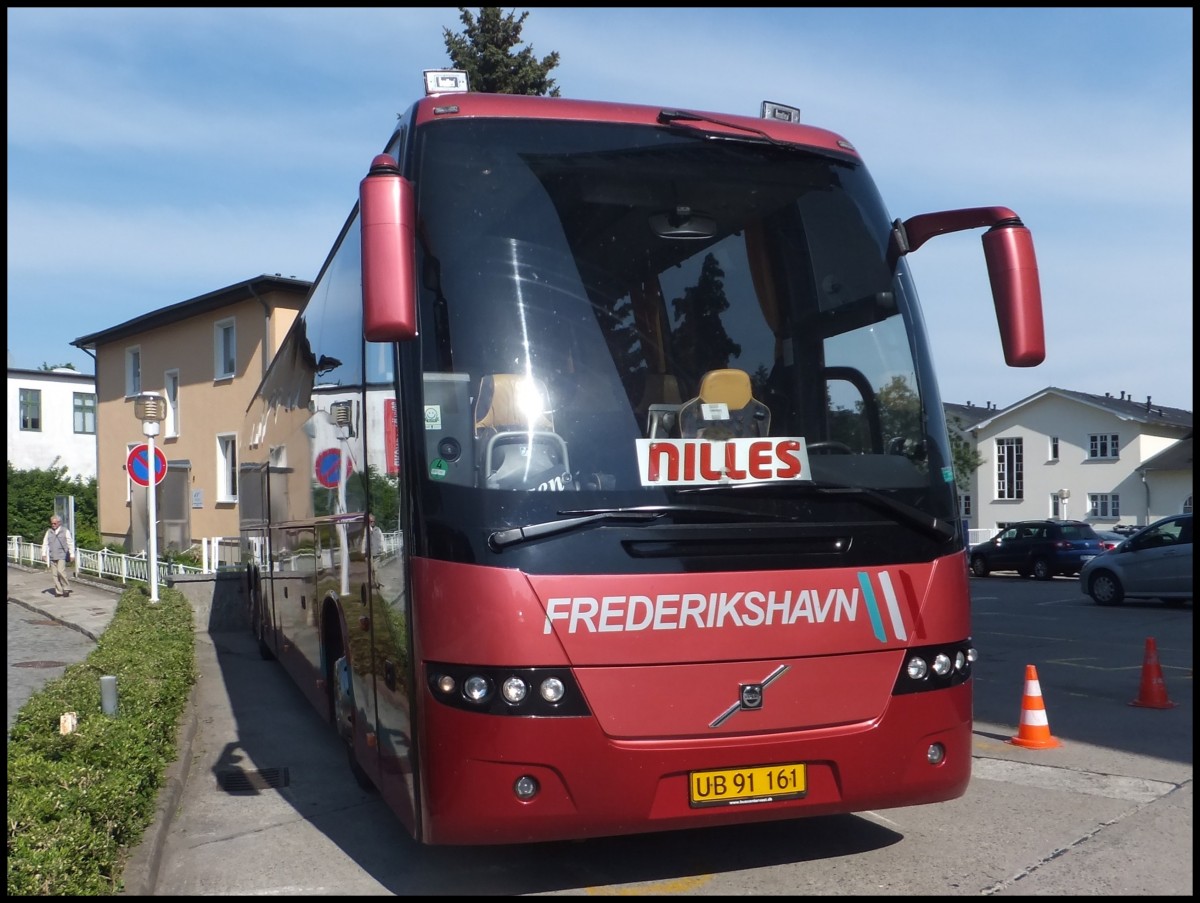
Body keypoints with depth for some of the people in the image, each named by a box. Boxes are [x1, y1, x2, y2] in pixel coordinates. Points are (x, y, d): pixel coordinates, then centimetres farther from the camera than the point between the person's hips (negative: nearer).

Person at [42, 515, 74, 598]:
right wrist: (44, 554, 10)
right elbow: (45, 543, 18)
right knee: (55, 574, 2)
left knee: (61, 571, -19)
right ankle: (59, 591, 8)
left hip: (62, 556, -4)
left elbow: (71, 543, 3)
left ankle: (66, 588, -7)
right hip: (52, 557, 4)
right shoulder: (49, 532, 14)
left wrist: (72, 555, -2)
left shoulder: (65, 531, 3)